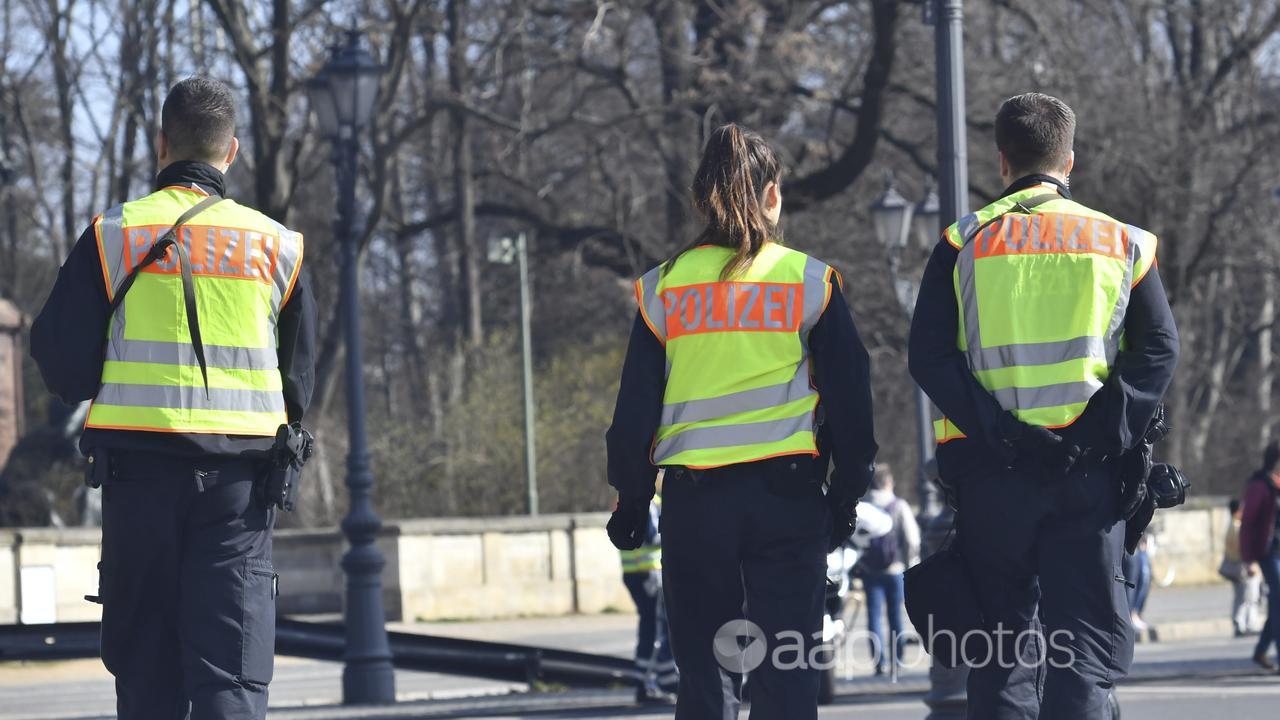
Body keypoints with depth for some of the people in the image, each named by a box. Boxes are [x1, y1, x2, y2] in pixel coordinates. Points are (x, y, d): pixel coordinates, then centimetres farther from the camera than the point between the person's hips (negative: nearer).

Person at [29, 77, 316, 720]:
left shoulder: (114, 237, 0)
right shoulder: (277, 246, 5)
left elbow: (62, 364, 0)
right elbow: (300, 381, 12)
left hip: (139, 465, -1)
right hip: (241, 473, 1)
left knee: (145, 665, 8)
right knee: (233, 668, -3)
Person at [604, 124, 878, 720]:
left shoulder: (662, 290, 3)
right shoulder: (808, 281, 0)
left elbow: (635, 407, 5)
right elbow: (849, 395, 3)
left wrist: (630, 500, 15)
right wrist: (848, 492, 13)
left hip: (693, 497, 1)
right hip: (789, 490, -1)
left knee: (704, 670, 7)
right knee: (787, 669, 2)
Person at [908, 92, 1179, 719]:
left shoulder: (963, 244, 6)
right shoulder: (1122, 243, 8)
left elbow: (928, 358, -5)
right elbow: (1159, 349, -4)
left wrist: (995, 431, -9)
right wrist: (1110, 433, -9)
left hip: (992, 471, 1)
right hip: (1091, 474, -1)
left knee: (1001, 650, 9)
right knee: (1087, 643, 1)